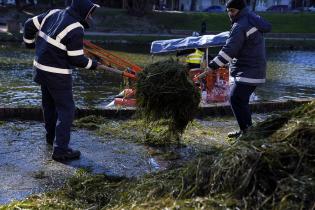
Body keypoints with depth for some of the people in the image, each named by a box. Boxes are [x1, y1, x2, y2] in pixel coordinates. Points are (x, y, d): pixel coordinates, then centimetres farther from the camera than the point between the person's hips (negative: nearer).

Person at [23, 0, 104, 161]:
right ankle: (61, 150, -3)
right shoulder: (76, 29, -20)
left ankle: (51, 136, 41)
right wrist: (93, 64, -1)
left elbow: (30, 25, 10)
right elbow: (76, 59, -17)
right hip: (57, 74, -8)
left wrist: (29, 43, 26)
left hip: (41, 67, 9)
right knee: (66, 109, -1)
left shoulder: (53, 13, 3)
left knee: (49, 104, 23)